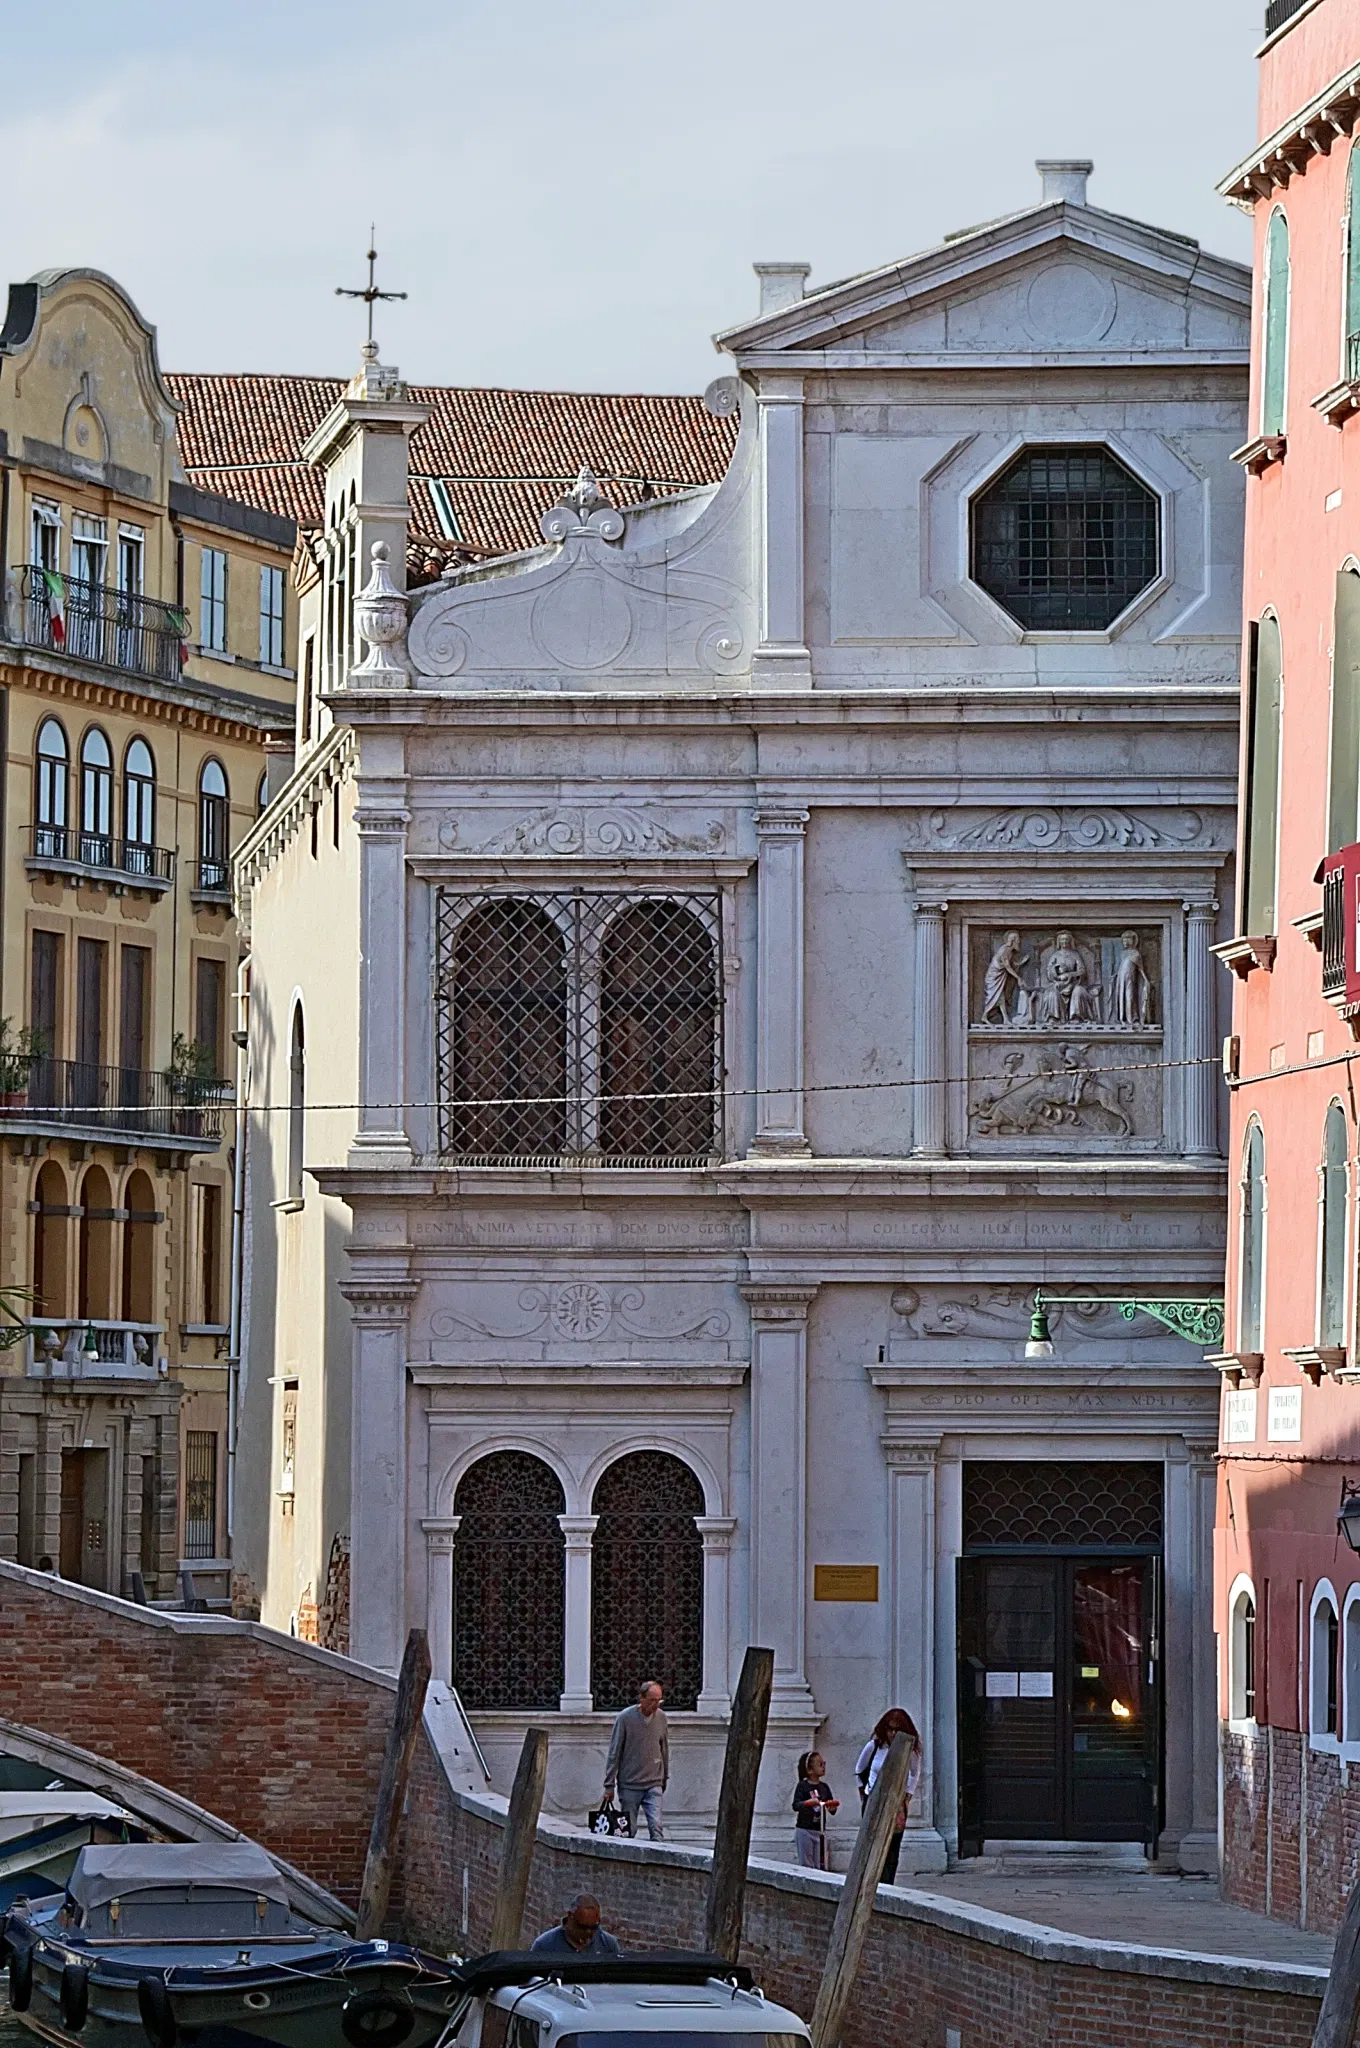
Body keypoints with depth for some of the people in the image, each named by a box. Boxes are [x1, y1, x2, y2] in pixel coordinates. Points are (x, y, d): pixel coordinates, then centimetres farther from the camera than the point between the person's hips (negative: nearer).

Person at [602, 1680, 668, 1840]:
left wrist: (665, 1777, 21)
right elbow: (614, 1753, -4)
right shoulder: (625, 1718, -8)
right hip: (629, 1785, -2)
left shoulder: (660, 1717, 3)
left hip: (654, 1784, 2)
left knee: (656, 1827, -11)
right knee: (629, 1831, 2)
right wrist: (609, 1785, -4)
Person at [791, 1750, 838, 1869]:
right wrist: (808, 1803, -32)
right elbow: (795, 1806, -14)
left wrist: (832, 1808, -13)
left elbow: (832, 1810, 11)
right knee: (806, 1865, -2)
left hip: (820, 1831, 4)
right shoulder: (803, 1786, -4)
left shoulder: (824, 1787, 8)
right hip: (804, 1830, -4)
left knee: (820, 1866, 4)